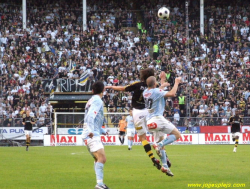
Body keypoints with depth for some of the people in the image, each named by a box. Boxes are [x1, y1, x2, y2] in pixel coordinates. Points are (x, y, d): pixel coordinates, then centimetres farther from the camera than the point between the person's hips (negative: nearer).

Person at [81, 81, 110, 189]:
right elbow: (90, 116, -21)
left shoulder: (91, 101, 21)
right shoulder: (97, 101, -7)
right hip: (92, 135, -10)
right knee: (102, 158, -20)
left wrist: (102, 131, 34)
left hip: (91, 135, 10)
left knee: (98, 159, 19)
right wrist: (91, 130, -29)